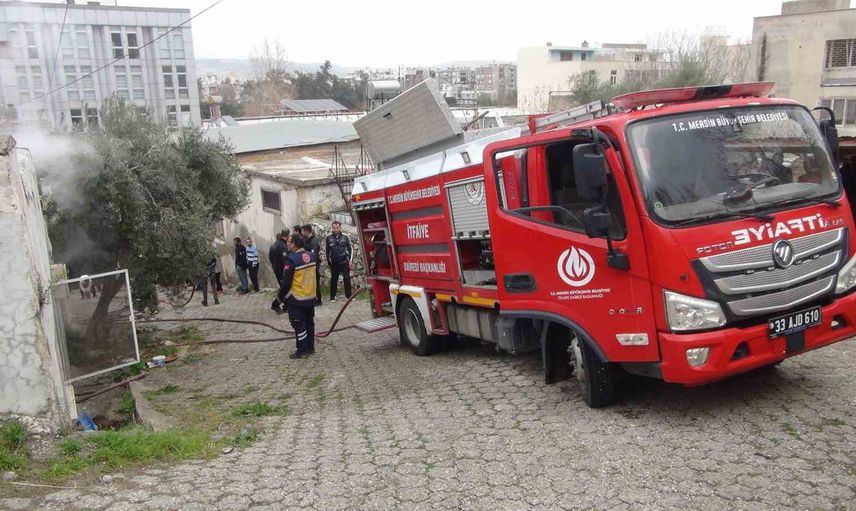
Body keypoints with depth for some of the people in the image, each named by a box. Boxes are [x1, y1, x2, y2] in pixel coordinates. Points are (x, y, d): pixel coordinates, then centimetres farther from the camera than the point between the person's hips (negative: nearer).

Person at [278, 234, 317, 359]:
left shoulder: (292, 259, -20)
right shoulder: (312, 256, 3)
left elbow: (286, 281, -16)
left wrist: (281, 295, -3)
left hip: (297, 298, -7)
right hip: (311, 296, 7)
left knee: (299, 324, 2)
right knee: (309, 322, 16)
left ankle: (302, 350, 6)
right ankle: (310, 347, 25)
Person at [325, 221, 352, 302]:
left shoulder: (345, 237, -2)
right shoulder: (328, 238, -1)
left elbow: (349, 249, 4)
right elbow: (327, 251, 8)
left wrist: (349, 260, 0)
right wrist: (328, 261, 5)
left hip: (344, 262, -1)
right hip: (334, 263, 1)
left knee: (347, 278, -4)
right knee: (333, 280, 9)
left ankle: (348, 296, 3)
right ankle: (332, 297, 17)